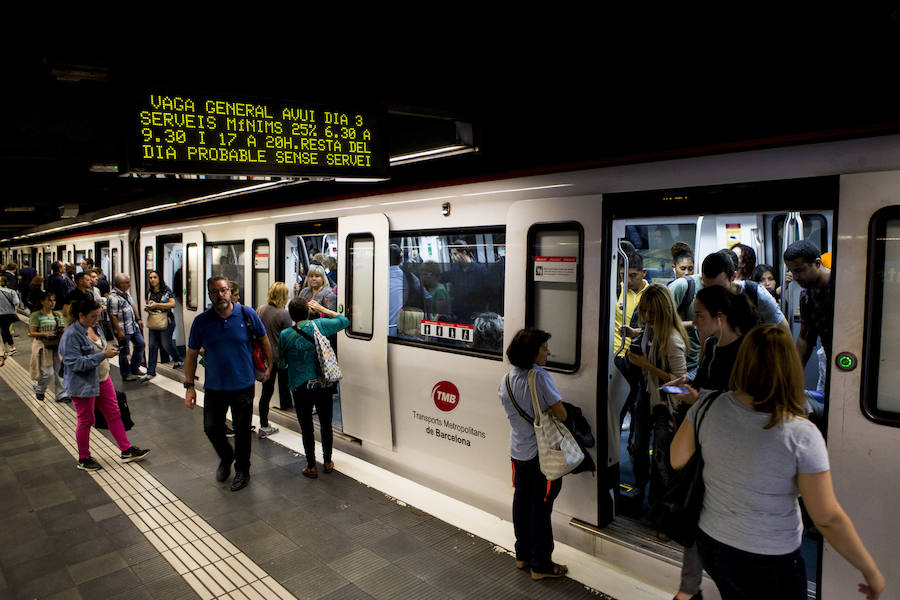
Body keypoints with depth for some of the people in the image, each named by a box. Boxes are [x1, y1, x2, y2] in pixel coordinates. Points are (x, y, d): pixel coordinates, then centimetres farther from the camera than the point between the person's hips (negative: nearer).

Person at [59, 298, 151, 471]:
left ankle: (126, 451, 20)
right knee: (86, 421, 6)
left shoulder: (94, 327, 5)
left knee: (114, 415, 12)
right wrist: (103, 355, -29)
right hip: (84, 386, -8)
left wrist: (109, 350, 6)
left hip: (102, 380, 8)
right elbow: (76, 363, -27)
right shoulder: (71, 335, -21)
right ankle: (83, 459, 24)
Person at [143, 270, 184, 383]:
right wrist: (147, 308, 0)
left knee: (166, 344, 1)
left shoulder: (166, 291, -7)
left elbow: (173, 304, -18)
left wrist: (157, 304, -23)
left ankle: (179, 361, 29)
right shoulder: (149, 292, 11)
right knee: (153, 346, 2)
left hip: (166, 321, -5)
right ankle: (150, 372, 5)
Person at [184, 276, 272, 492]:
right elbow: (191, 354, 3)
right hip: (214, 387, 2)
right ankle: (226, 457, 41)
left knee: (242, 431, 8)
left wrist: (269, 366, 10)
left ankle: (242, 471, 30)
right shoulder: (201, 321, -5)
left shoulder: (247, 314, -8)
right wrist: (189, 386, 1)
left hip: (243, 385, -2)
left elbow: (263, 339, 7)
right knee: (211, 428, 10)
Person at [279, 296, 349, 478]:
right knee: (326, 425, 16)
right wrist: (322, 309, 12)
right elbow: (344, 320, 9)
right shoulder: (319, 325, -6)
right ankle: (327, 462, 29)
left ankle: (311, 467, 19)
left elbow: (282, 360, 6)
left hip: (300, 388, -1)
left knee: (306, 428, 10)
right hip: (323, 385, 1)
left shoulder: (285, 335, -7)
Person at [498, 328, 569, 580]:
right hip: (542, 454, -6)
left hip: (518, 452, 7)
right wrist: (550, 411, 1)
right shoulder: (540, 376, -21)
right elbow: (561, 415, -19)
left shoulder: (506, 380, -1)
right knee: (540, 507, 5)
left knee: (521, 501, 18)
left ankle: (523, 555, 33)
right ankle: (540, 564, 19)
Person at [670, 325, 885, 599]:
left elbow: (676, 459, -3)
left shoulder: (709, 407, -15)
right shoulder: (801, 435, -23)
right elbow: (828, 519, -18)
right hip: (770, 563, -3)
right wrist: (871, 571, -3)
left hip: (711, 543, 3)